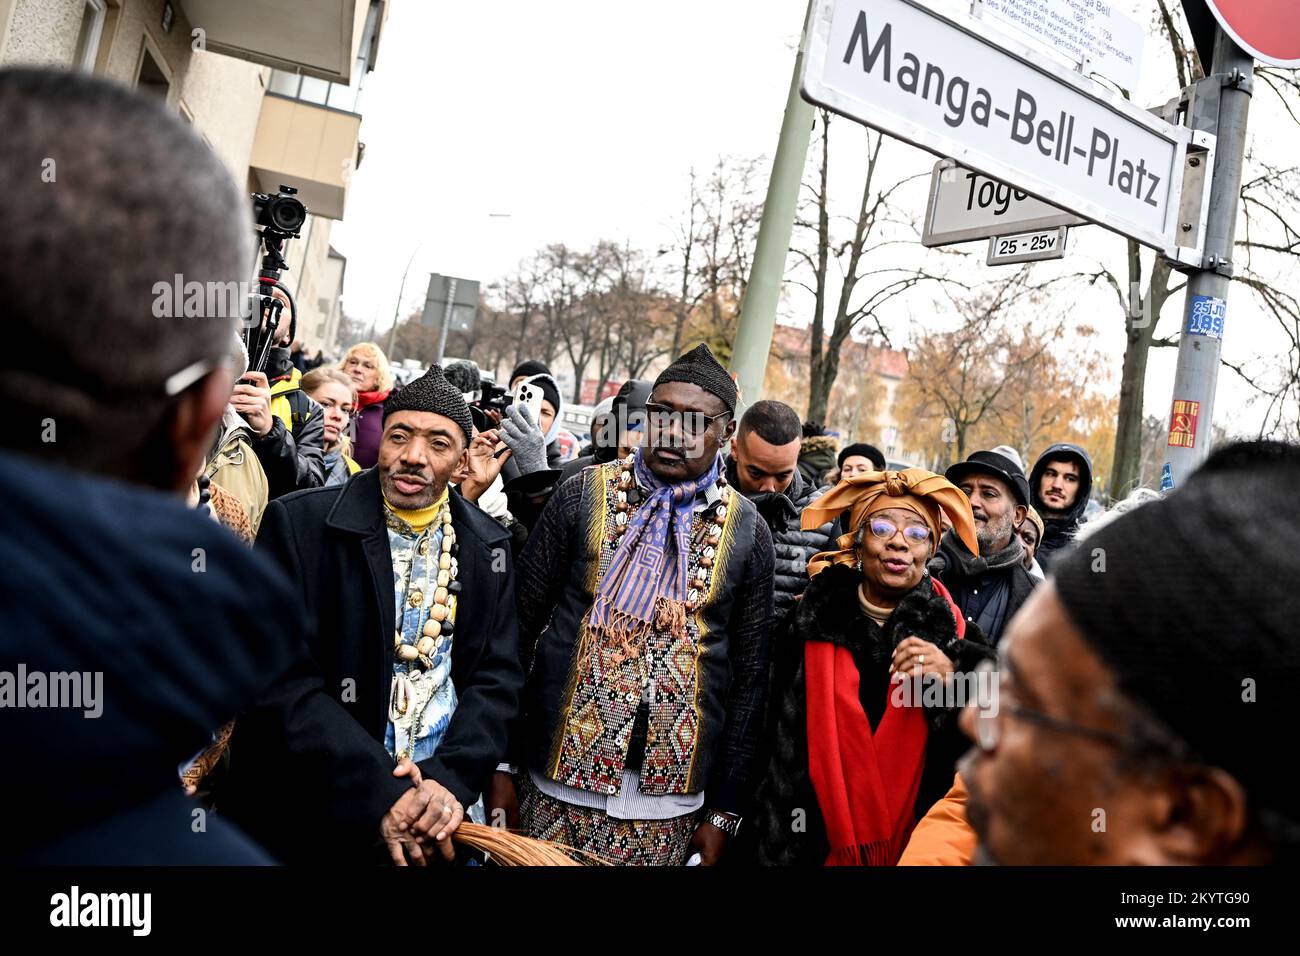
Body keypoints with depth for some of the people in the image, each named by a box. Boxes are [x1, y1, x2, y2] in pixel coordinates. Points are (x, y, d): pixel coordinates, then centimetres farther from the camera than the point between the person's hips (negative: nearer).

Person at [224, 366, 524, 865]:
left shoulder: (486, 546, 1)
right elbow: (279, 675, -16)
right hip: (308, 812, -3)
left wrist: (452, 779, -16)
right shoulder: (299, 524, -11)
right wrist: (378, 792, -22)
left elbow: (497, 676, 0)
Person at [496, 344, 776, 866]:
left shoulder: (747, 531, 0)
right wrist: (501, 762, -3)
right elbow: (520, 626, 0)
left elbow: (750, 676, 3)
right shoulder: (584, 493, -3)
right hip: (557, 779, 0)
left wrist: (726, 811, 3)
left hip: (671, 798, 1)